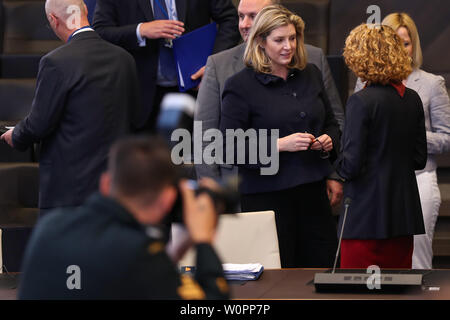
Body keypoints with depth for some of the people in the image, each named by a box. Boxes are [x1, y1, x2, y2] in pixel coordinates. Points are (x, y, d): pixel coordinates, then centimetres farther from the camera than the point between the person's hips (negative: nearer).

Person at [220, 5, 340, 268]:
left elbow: (332, 124, 24)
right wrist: (280, 145, -19)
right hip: (267, 194, -5)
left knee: (325, 266, 3)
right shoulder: (240, 86, -6)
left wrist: (328, 141, 1)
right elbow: (229, 148, -11)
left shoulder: (310, 75, 12)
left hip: (312, 190, 5)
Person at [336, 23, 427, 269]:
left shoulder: (361, 102, -13)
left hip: (366, 216, -6)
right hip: (404, 212, 7)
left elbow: (351, 166, -15)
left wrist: (336, 161, 6)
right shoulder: (412, 99, 5)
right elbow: (419, 159, 10)